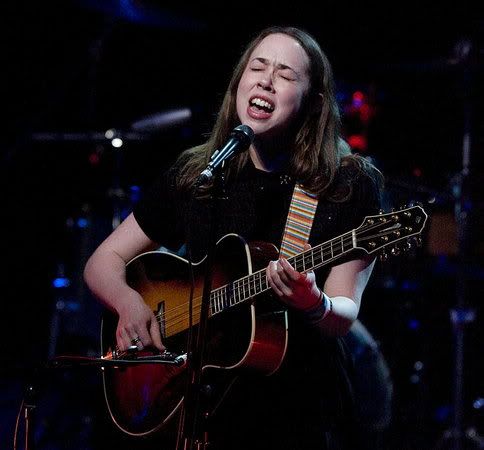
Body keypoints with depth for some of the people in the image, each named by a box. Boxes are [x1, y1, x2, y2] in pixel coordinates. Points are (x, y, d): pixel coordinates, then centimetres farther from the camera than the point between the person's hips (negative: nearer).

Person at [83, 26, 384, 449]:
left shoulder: (350, 185, -6)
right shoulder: (192, 177, 3)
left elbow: (343, 316, -10)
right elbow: (104, 261, 9)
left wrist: (313, 305, -33)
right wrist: (129, 301, -12)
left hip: (305, 414, -2)